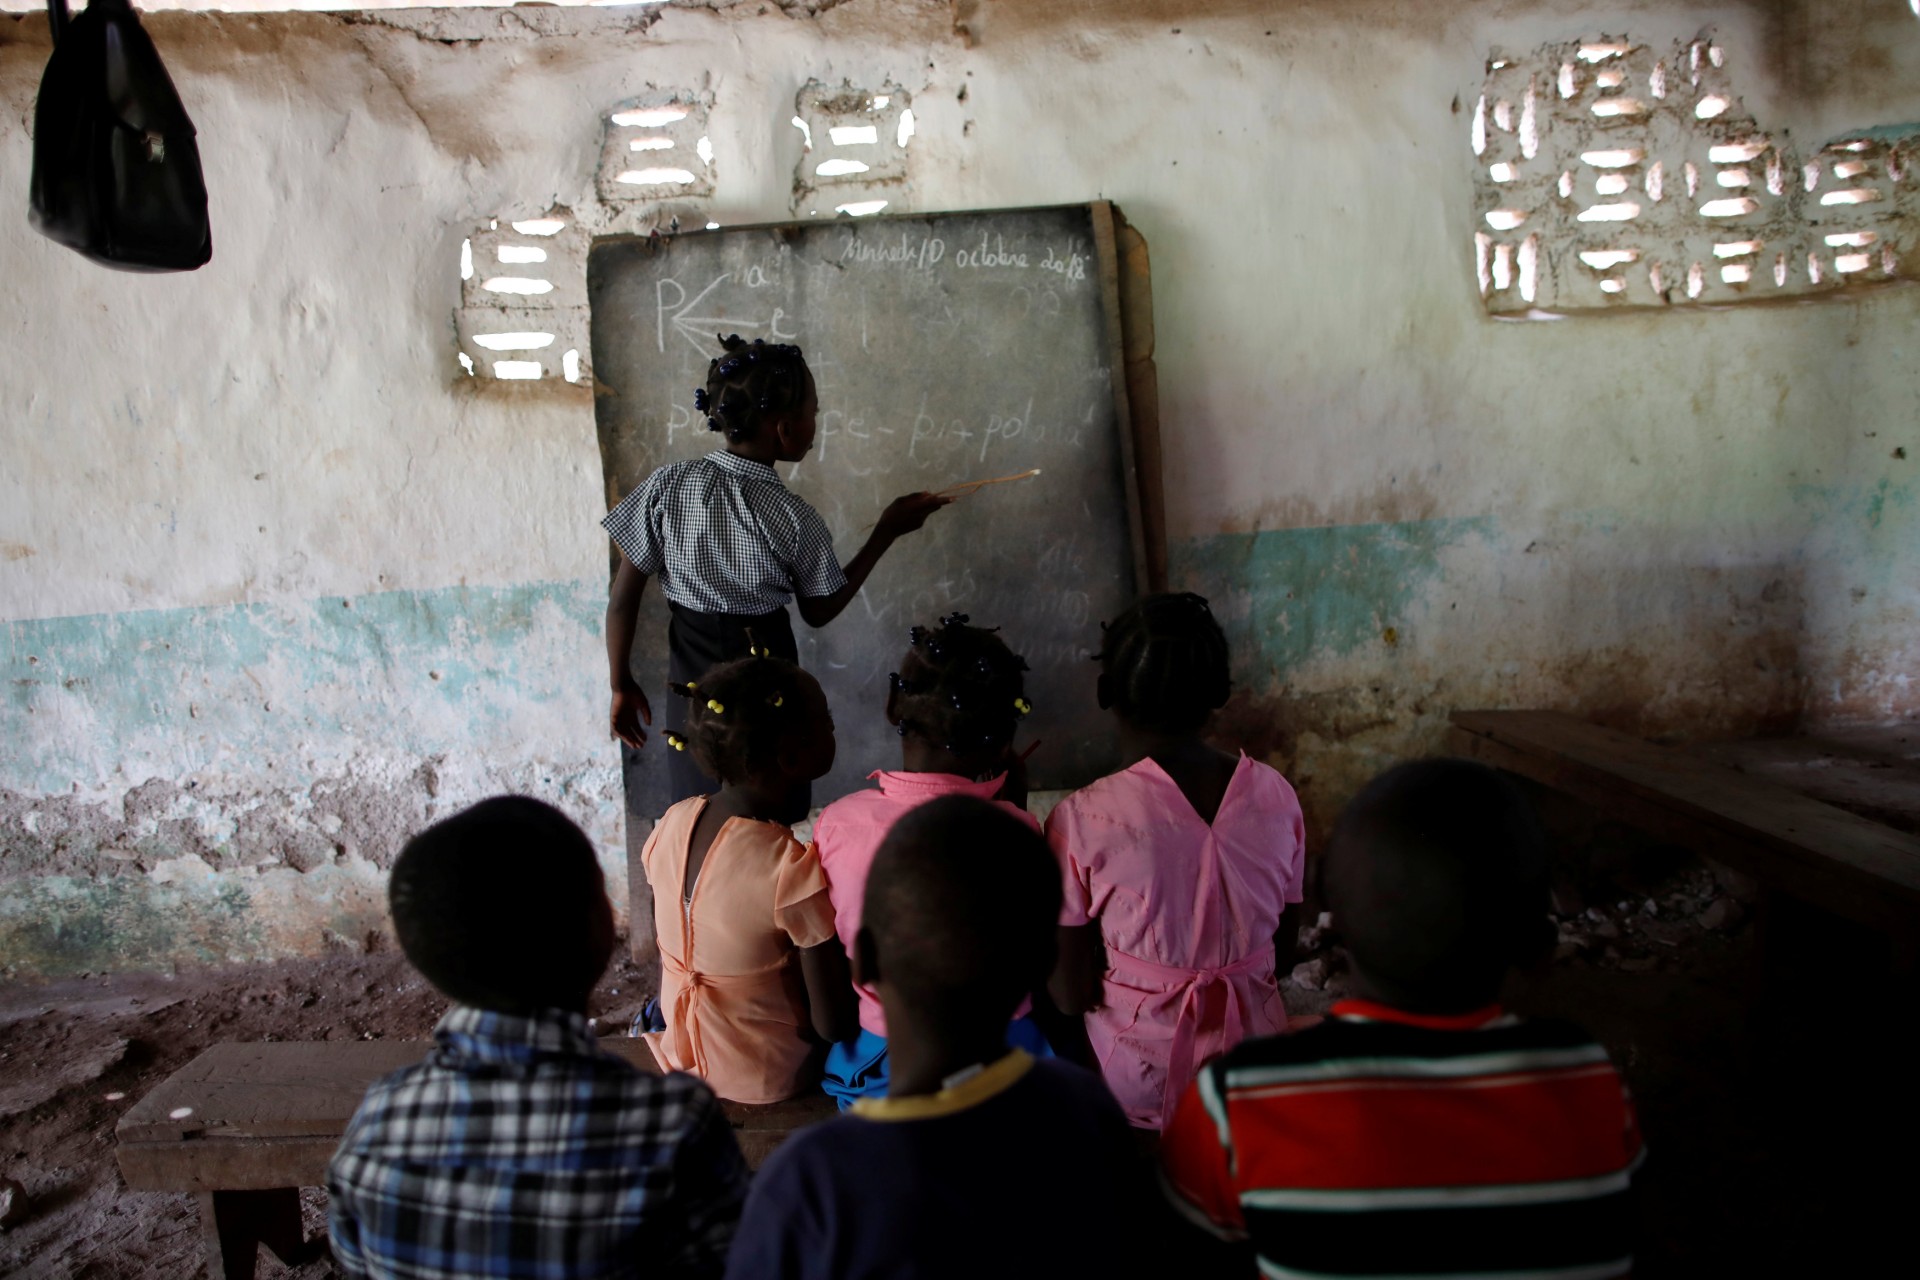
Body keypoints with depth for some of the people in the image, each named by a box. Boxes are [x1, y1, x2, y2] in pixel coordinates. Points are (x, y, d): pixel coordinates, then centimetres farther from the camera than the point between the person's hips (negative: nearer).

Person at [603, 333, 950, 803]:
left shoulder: (667, 487, -13)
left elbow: (623, 598, -9)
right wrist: (888, 532, 4)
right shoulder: (796, 520, -16)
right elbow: (820, 611, 0)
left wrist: (623, 686, 5)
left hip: (692, 676, 2)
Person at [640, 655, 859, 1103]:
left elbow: (663, 943, 3)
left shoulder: (675, 820, -13)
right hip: (765, 1078, -6)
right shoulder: (794, 869, -32)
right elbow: (833, 1027, -23)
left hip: (679, 1051, 6)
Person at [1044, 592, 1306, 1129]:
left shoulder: (1080, 821, -19)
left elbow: (1071, 995, -11)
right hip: (1254, 1066, 4)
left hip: (1136, 1084, -4)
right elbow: (1283, 954, 3)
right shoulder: (1275, 794, -8)